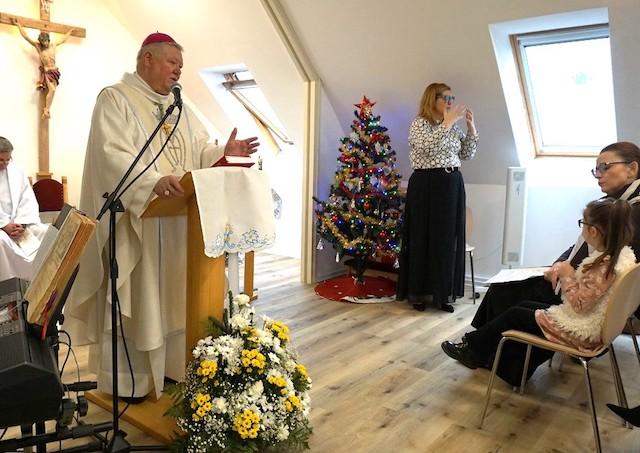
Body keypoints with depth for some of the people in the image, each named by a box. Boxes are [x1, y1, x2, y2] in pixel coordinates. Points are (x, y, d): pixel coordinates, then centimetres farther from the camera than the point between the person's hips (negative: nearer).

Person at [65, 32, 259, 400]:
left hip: (178, 221, 7)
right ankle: (127, 380, 13)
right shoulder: (115, 99, -5)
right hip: (135, 218, -7)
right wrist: (154, 181, -34)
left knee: (173, 295, 11)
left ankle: (169, 366, 23)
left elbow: (199, 151, 15)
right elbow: (112, 155, -19)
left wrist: (225, 153, -5)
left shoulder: (179, 107, 17)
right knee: (135, 298, 0)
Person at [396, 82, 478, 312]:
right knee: (423, 238, 0)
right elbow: (427, 147, -23)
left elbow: (468, 154, 14)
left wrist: (471, 126, 6)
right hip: (426, 185, -6)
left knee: (448, 239, 7)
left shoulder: (454, 127, 14)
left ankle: (442, 293, 17)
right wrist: (447, 123, -19)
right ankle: (417, 292, 12)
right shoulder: (419, 123, -5)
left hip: (452, 185, 6)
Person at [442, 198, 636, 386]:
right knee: (525, 306, 16)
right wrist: (564, 271, -2)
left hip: (579, 331, -9)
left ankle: (470, 347, 24)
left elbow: (578, 304, -27)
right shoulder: (620, 252, 0)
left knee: (513, 315, 3)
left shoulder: (605, 264, -29)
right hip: (586, 323, 9)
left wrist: (567, 275, -17)